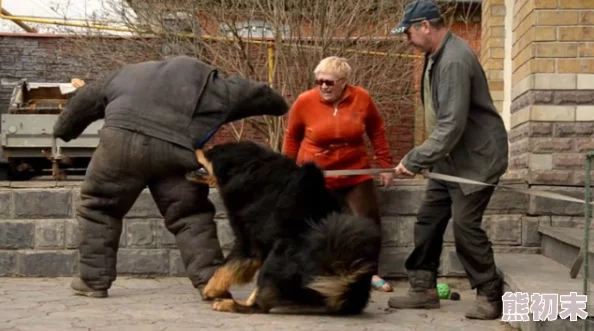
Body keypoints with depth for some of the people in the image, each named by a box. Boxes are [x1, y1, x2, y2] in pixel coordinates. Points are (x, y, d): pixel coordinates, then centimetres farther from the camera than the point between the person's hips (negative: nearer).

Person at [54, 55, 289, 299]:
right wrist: (280, 106, 56)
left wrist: (63, 131, 53)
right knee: (191, 215, 13)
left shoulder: (127, 74, 34)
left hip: (122, 140, 1)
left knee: (99, 205, 18)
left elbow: (84, 100, 39)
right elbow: (253, 94, 37)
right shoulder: (207, 83, 28)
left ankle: (94, 280, 19)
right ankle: (210, 282, 5)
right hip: (176, 150, -1)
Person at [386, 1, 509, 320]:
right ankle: (424, 288, 18)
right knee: (428, 219, 9)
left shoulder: (454, 62, -25)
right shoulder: (436, 55, 7)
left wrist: (415, 159, -23)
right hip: (452, 157, 10)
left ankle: (490, 297, 3)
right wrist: (423, 158, 13)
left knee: (465, 225, -10)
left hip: (477, 156, -10)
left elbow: (451, 126, -29)